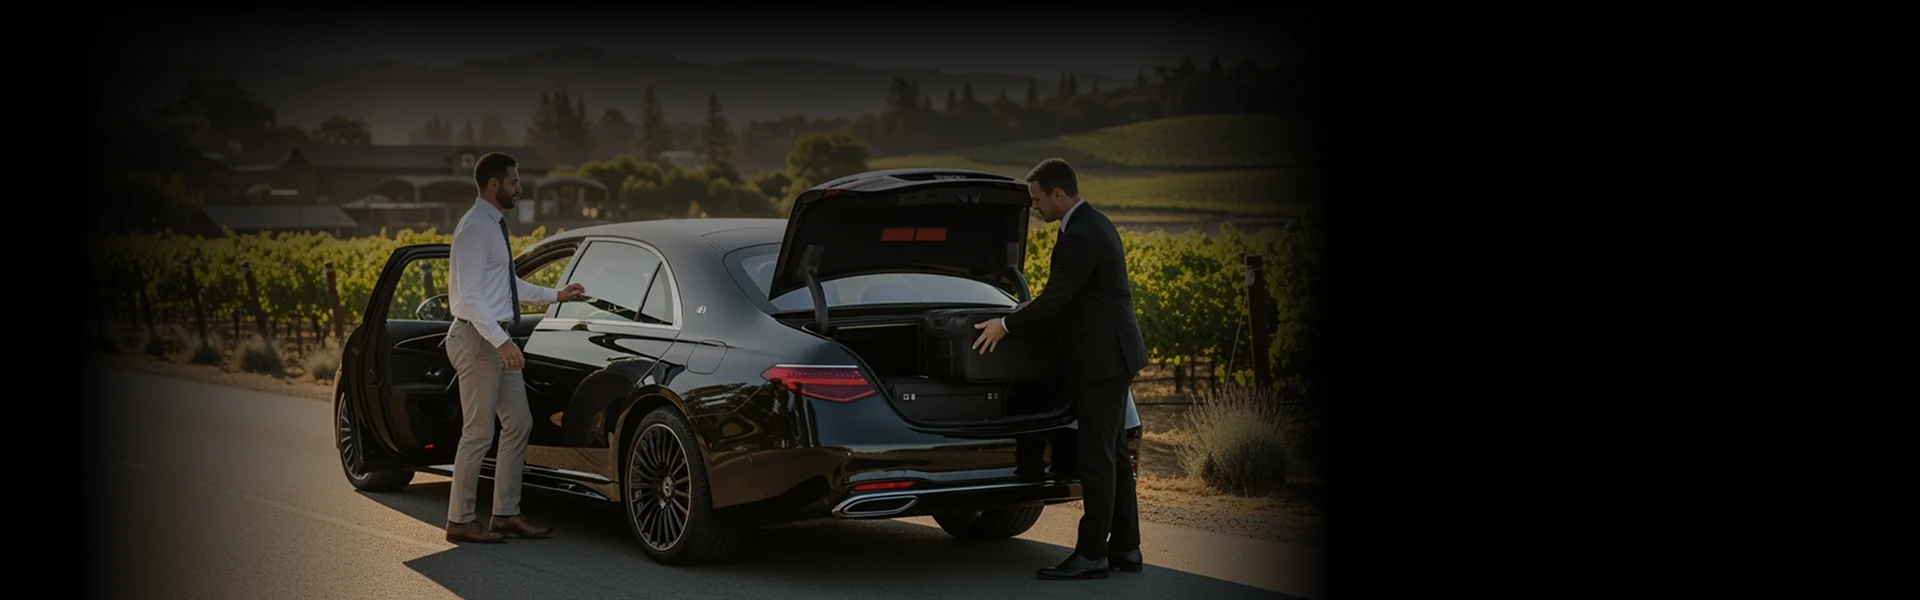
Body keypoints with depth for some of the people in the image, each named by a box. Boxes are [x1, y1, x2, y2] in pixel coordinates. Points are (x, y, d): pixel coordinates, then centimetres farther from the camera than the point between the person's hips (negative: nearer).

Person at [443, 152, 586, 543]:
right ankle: (460, 521, 4)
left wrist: (556, 296, 26)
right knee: (479, 432, -5)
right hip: (477, 338, -10)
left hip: (497, 340, 10)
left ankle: (506, 514, 18)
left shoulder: (495, 226, 14)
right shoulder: (475, 228, -16)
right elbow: (470, 295, -23)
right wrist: (502, 342, -29)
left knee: (519, 423, 12)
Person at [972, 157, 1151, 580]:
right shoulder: (1094, 224, 13)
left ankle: (1091, 555, -2)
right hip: (1113, 355, 11)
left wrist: (1006, 326, -9)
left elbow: (1054, 300, -20)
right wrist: (1018, 319, 18)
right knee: (1112, 454, 14)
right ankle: (1124, 547, 19)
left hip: (1102, 360, -11)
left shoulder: (1079, 237, -20)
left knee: (1098, 458, -6)